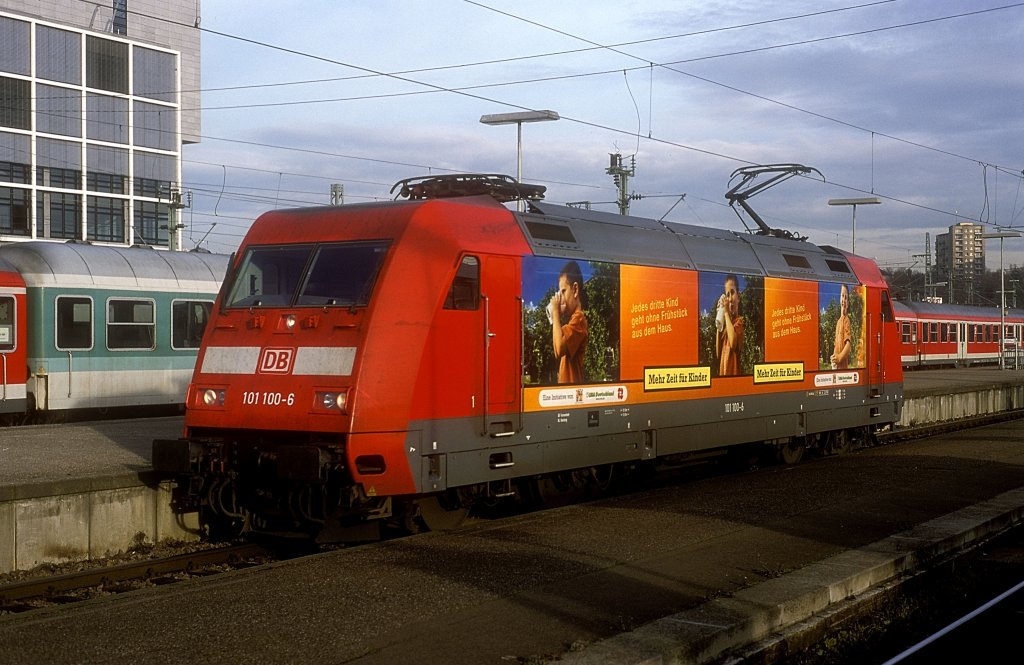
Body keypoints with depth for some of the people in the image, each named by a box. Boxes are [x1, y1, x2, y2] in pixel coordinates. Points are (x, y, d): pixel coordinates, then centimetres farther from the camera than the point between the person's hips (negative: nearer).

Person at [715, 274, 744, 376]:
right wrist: (718, 327, 7)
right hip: (722, 372, 7)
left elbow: (733, 342, -23)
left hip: (733, 372, -7)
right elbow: (718, 352, 14)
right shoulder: (725, 322, 17)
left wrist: (726, 312, -12)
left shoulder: (739, 320, -3)